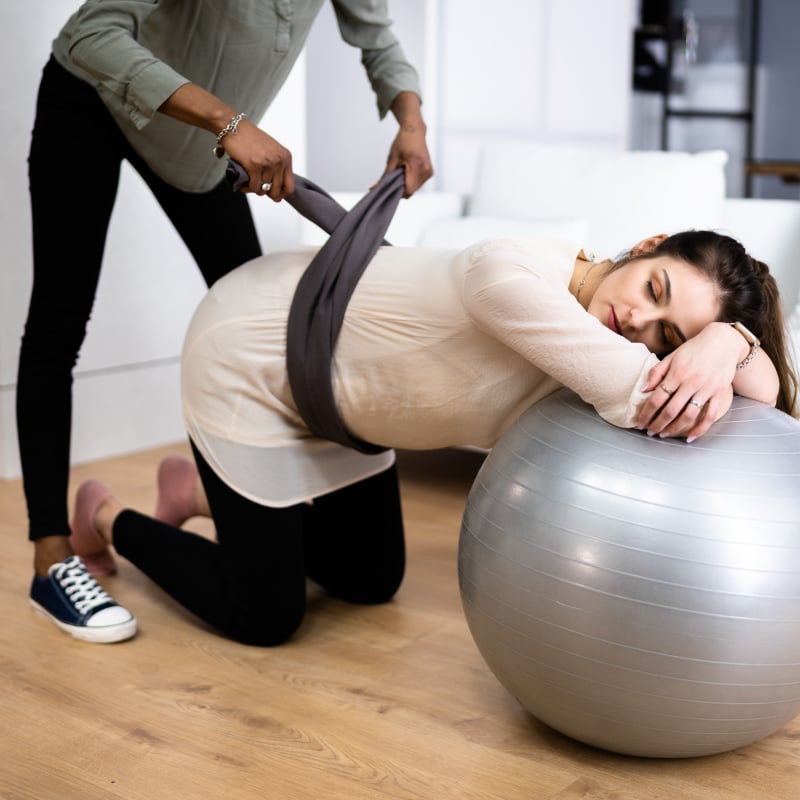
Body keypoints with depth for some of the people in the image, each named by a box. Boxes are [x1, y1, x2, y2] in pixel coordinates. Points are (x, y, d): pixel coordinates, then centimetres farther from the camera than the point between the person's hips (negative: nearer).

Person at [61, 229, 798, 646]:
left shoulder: (598, 335, -15)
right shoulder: (517, 276, -39)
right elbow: (657, 405, -43)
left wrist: (727, 342, -36)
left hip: (328, 378, 8)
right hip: (246, 358, -8)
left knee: (371, 581, 16)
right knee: (265, 620, -1)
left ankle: (203, 490, 35)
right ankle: (109, 519, 25)